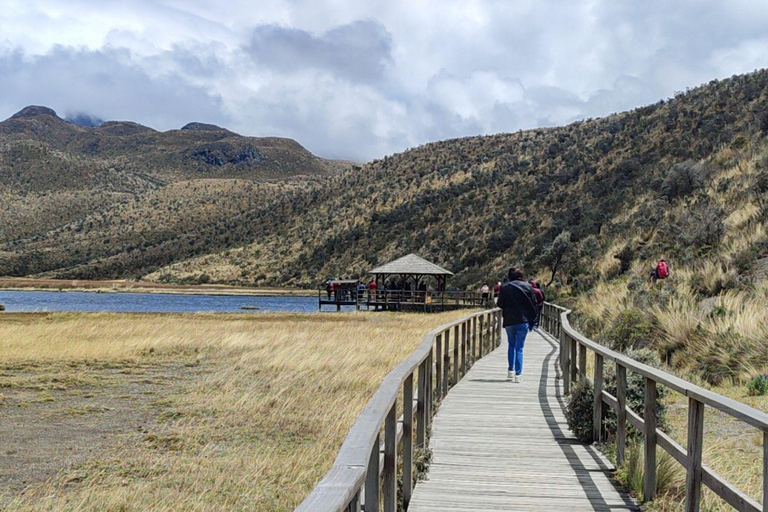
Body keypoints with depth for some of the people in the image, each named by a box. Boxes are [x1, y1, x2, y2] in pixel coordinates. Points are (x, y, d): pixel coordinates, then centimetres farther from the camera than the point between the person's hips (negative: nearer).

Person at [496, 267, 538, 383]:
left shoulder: (504, 287, -3)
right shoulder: (527, 286, -1)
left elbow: (500, 304, 0)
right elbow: (534, 303, 1)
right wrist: (532, 320, 13)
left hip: (509, 321, 1)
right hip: (523, 320, 0)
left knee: (511, 345, 20)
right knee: (519, 347, 2)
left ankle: (510, 370, 17)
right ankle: (518, 374, -3)